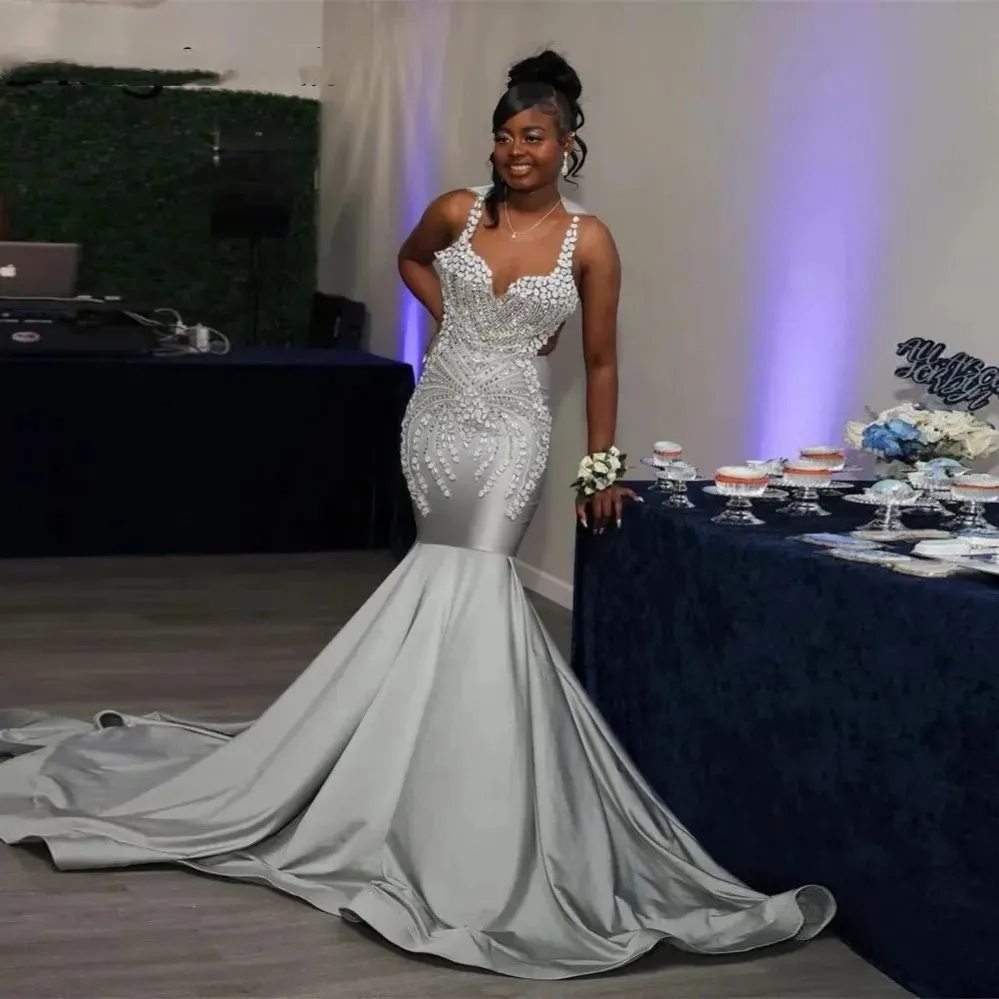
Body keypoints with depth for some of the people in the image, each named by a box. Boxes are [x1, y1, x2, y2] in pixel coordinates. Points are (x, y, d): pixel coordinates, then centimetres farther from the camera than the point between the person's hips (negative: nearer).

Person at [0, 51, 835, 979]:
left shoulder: (588, 241, -5)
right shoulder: (458, 211, 1)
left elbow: (600, 363, 3)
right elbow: (411, 258, 25)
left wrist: (602, 467, 4)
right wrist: (456, 318, 9)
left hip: (509, 432, -3)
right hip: (435, 417, 3)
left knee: (467, 589, -14)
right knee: (452, 591, 8)